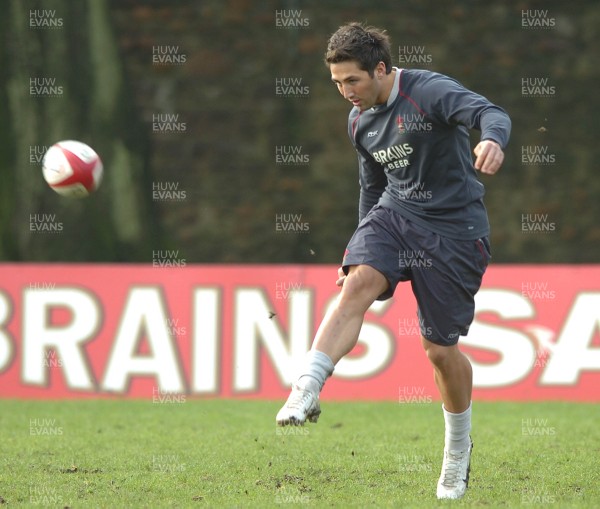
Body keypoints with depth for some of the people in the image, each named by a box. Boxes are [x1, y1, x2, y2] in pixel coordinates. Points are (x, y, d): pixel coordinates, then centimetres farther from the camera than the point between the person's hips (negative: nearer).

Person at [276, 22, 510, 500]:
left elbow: (490, 113, -34)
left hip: (454, 227, -5)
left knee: (441, 348, 0)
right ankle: (305, 392, -39)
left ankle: (459, 447, 26)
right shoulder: (360, 121, 7)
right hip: (393, 211, 5)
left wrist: (493, 140, -57)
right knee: (358, 282, -27)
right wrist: (364, 245, 24)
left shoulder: (429, 91, -17)